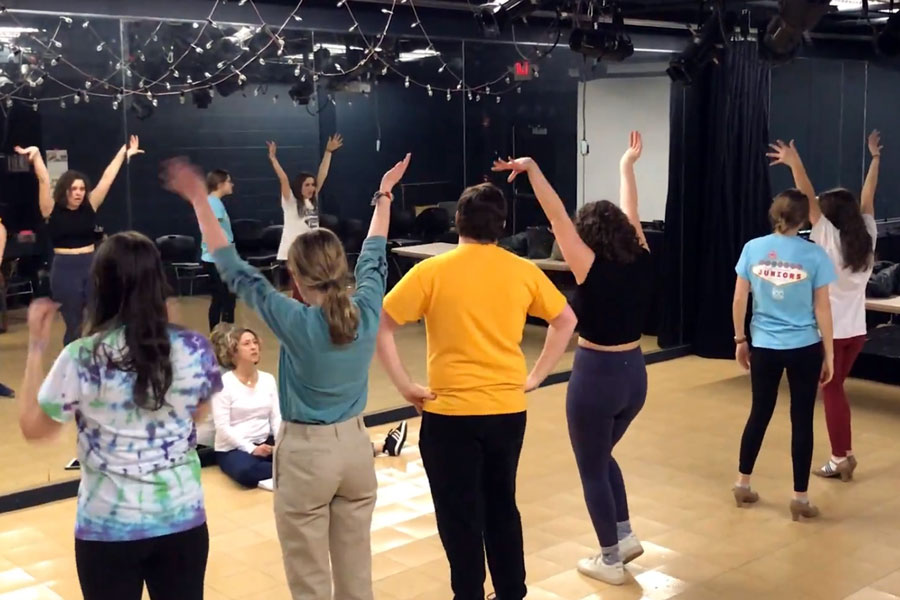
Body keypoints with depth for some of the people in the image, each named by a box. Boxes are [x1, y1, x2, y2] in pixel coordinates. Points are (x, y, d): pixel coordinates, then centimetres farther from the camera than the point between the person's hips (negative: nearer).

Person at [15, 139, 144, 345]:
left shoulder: (90, 208, 4)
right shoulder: (52, 211, -3)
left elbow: (107, 178, 3)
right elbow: (43, 180, -14)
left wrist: (123, 154, 4)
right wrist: (36, 155, -25)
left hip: (91, 267, 3)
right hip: (65, 270, -3)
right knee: (74, 325, 4)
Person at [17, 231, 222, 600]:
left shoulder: (81, 359, -15)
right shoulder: (194, 348, -9)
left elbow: (32, 427, -1)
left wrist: (36, 347, 5)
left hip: (108, 525, -1)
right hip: (182, 519, 2)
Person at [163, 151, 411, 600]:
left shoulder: (295, 321, -19)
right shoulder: (365, 310, -8)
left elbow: (234, 270, -13)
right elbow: (374, 258, 10)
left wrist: (199, 201, -8)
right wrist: (384, 195, 23)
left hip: (307, 452, -5)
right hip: (355, 446, 5)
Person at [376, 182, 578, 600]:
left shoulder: (432, 272, -9)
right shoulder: (523, 271, 0)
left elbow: (379, 325, -12)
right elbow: (566, 321, 10)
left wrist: (404, 385, -6)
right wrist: (534, 377, 12)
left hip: (451, 412, -4)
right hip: (508, 410, 4)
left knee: (459, 516, 10)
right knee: (502, 506, 21)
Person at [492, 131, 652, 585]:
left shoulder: (592, 270, -18)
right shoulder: (640, 263, -4)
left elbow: (556, 216, -20)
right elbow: (630, 214, 11)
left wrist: (532, 170, -16)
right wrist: (627, 165, 25)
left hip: (597, 375, -6)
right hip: (634, 373, 7)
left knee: (592, 470, 11)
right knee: (601, 456, 28)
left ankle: (610, 561, 21)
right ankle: (625, 537, 31)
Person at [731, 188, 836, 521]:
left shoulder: (753, 248, -4)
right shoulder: (814, 254, -9)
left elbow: (739, 301, 0)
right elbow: (822, 309, -6)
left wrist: (740, 340, 13)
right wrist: (829, 355, 3)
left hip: (764, 347, 2)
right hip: (804, 349, -2)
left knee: (759, 414, 17)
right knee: (801, 420, 7)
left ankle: (742, 485, 26)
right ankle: (800, 498, 14)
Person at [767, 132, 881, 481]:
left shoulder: (829, 239, -14)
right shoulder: (867, 238, 1)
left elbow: (809, 200, -20)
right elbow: (867, 199, 11)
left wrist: (795, 164, -24)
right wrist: (875, 158, 20)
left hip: (830, 330, -6)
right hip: (856, 330, 6)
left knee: (831, 391, 3)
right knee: (836, 388, 16)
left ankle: (841, 458, 7)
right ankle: (843, 456, 20)